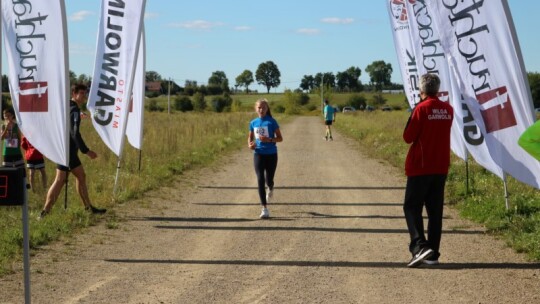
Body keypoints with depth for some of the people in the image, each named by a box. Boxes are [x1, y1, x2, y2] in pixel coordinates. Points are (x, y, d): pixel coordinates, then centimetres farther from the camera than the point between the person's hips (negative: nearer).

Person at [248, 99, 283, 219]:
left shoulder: (272, 122, -7)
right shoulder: (253, 123, 4)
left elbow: (280, 138, -4)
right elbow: (250, 137, 17)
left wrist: (269, 139, -22)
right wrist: (250, 144, -6)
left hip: (271, 155, -2)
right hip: (258, 154, 2)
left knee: (269, 180, 8)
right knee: (260, 180, -8)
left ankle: (270, 189, 49)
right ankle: (265, 209, -7)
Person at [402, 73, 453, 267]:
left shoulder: (421, 109, -13)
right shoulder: (448, 110, 5)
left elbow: (408, 137, -9)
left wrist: (411, 116, 4)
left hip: (420, 167, -6)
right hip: (441, 167, 6)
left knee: (412, 207, -1)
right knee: (435, 210, 10)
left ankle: (420, 246, -19)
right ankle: (433, 254, 9)